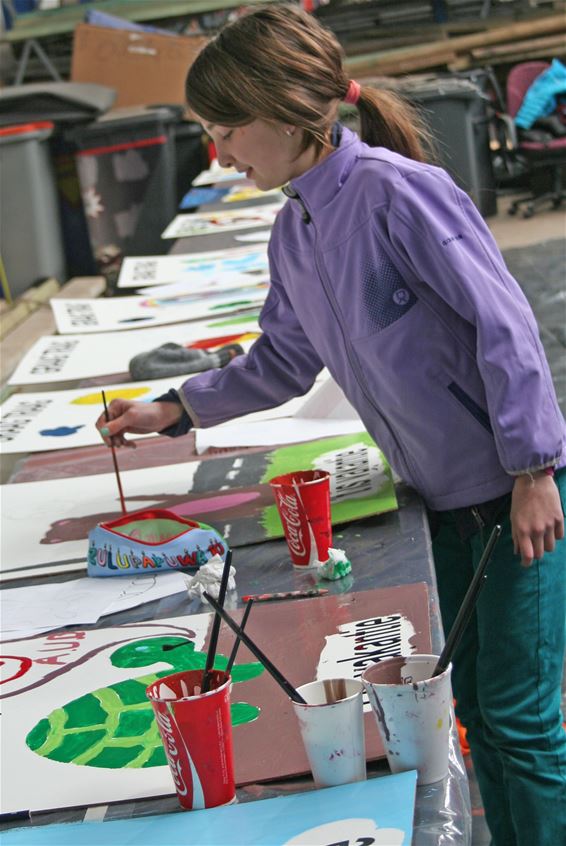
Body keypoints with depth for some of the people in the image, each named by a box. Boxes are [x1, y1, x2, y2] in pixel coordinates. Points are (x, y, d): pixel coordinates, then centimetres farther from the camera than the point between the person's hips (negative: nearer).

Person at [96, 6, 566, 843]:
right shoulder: (292, 233, 5)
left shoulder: (395, 190, -21)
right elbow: (281, 363, 17)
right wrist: (171, 411, 12)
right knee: (476, 703, 17)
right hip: (447, 497, 8)